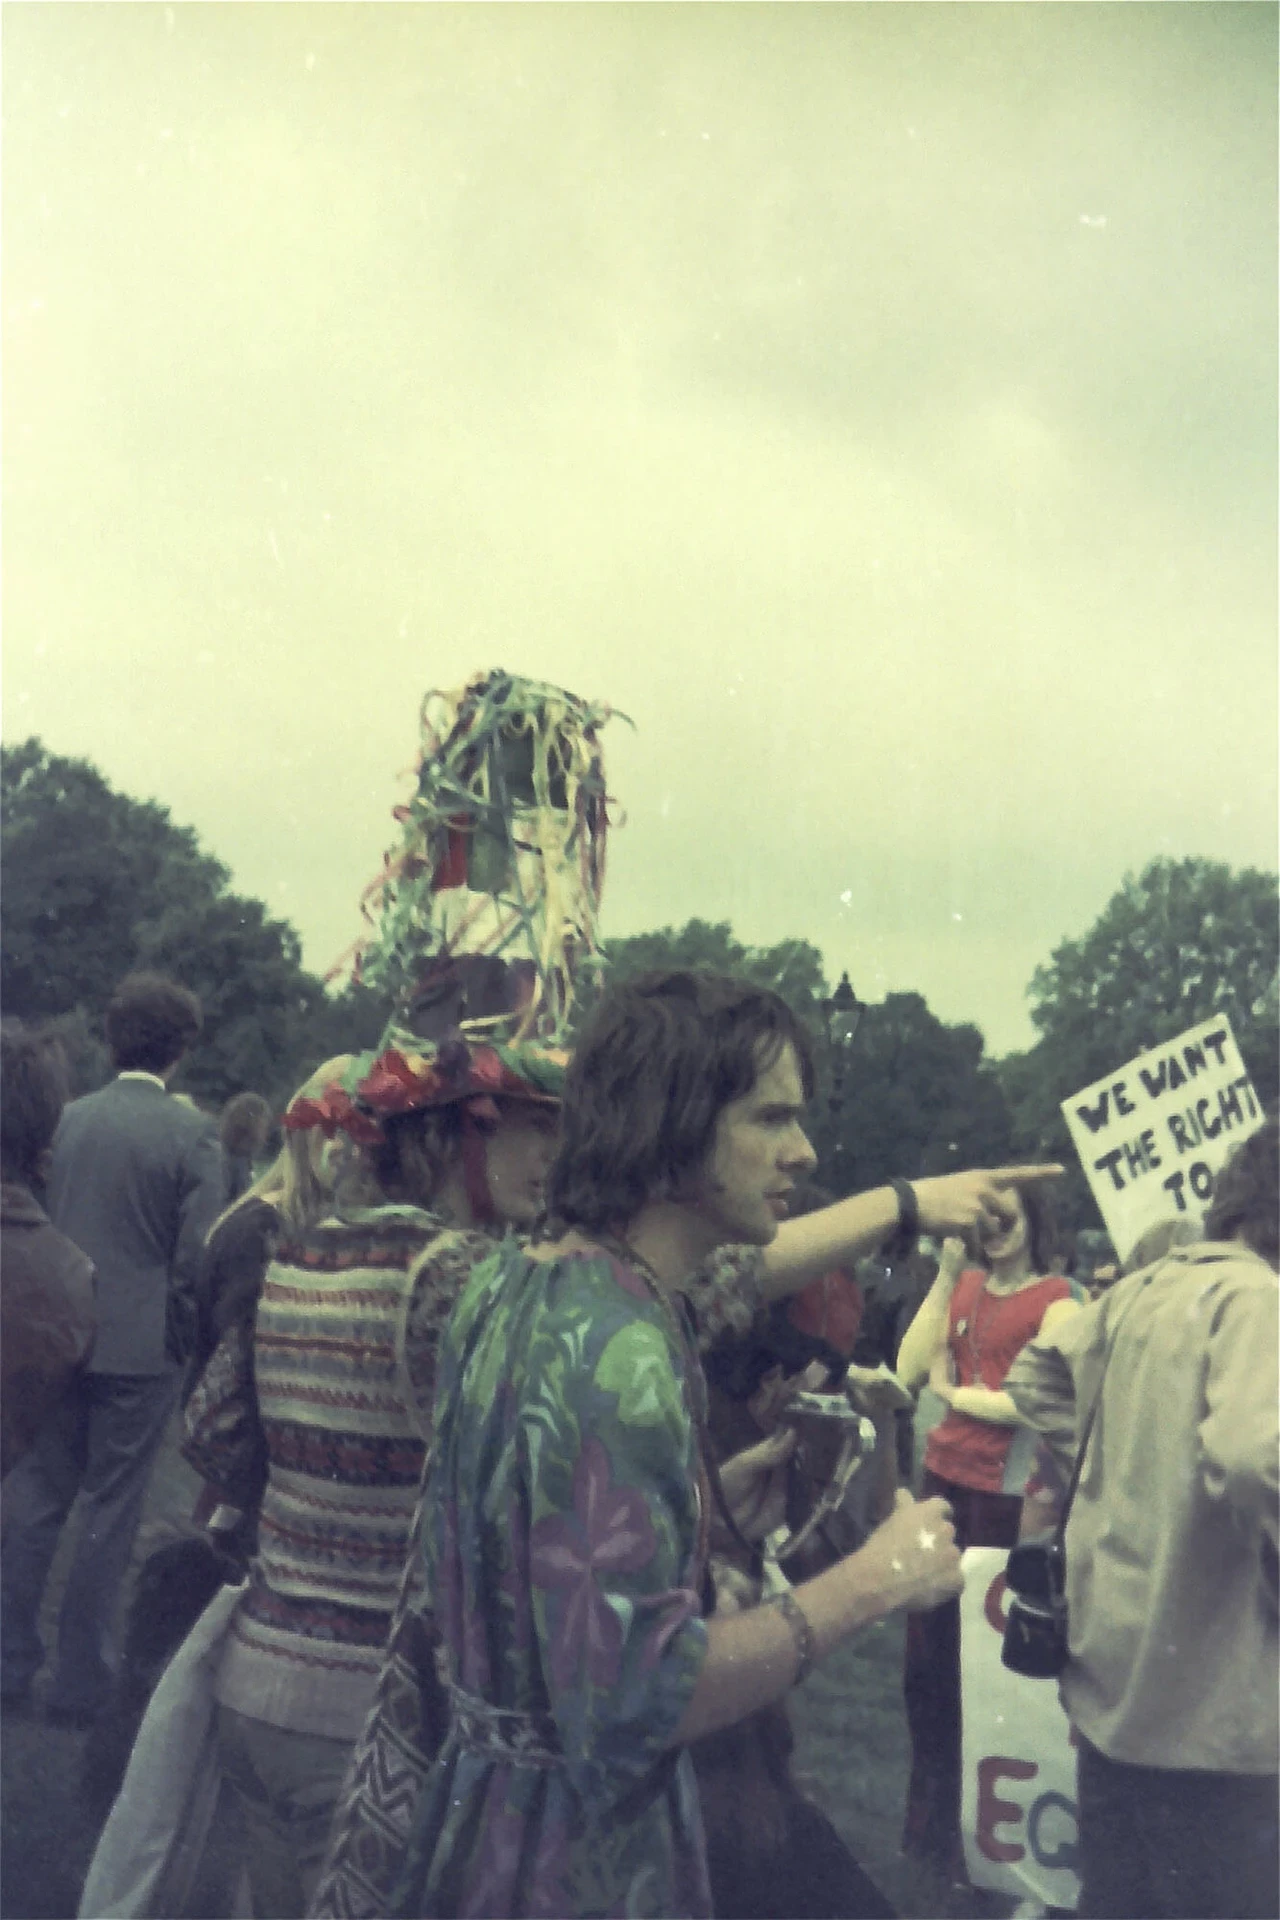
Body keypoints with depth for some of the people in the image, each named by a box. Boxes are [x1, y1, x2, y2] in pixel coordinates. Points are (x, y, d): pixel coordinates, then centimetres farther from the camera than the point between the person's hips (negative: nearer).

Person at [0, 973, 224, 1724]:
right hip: (143, 1348, -3)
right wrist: (187, 1345, 0)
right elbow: (198, 1258, -13)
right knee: (110, 1518, 7)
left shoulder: (68, 1120, 0)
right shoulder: (193, 1133, -12)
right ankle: (80, 1680, 15)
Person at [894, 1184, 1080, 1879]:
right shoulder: (963, 1286, 7)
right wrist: (945, 1277, -8)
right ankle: (930, 1813, 32)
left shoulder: (1056, 1298, -8)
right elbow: (910, 1370, -2)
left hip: (1008, 1491, -5)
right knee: (928, 1647, 14)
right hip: (944, 1477, 5)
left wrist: (954, 1393, -5)